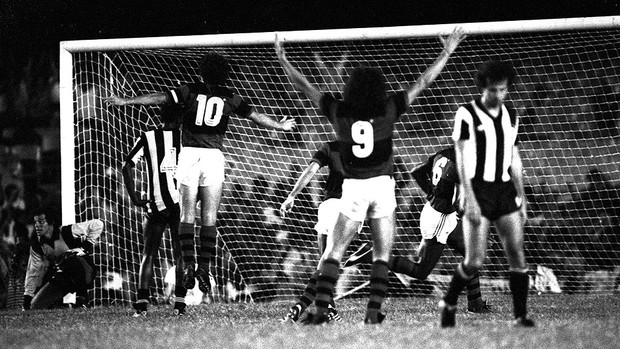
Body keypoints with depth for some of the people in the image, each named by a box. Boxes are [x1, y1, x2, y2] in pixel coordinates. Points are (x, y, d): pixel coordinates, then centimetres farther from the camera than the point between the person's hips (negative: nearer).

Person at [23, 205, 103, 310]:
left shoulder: (67, 232, -18)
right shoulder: (36, 243, -3)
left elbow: (97, 224, -14)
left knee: (74, 259, -39)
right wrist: (27, 300, -1)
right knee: (36, 306, -5)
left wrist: (88, 244, -15)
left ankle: (82, 296, -23)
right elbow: (33, 272, 2)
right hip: (61, 279, 5)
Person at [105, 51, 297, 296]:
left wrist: (126, 101, 6)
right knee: (209, 218, 1)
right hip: (214, 155, 0)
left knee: (187, 215, 1)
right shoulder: (230, 97, 8)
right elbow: (255, 116, 19)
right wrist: (280, 126, 36)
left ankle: (188, 265, -10)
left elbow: (159, 98, 0)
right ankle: (204, 267, -7)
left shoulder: (191, 90, 4)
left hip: (189, 154, 0)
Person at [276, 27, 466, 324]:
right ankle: (374, 311, -6)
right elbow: (423, 82, 1)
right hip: (383, 186, 0)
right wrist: (447, 52, 10)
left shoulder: (337, 111, -5)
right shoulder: (388, 110, -6)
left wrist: (283, 61, 17)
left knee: (333, 252, 3)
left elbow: (305, 87, 5)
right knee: (382, 255, 6)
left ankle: (321, 309, -11)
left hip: (352, 188, 1)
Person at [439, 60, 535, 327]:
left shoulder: (510, 116, 13)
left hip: (505, 190, 5)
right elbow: (461, 159, -9)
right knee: (475, 261, -8)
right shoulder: (466, 114, -5)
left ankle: (520, 314, -2)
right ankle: (448, 303, 14)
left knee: (517, 253, -5)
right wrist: (469, 198, -16)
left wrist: (521, 197, 15)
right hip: (478, 190, -5)